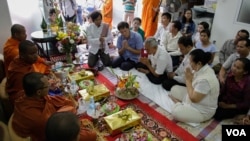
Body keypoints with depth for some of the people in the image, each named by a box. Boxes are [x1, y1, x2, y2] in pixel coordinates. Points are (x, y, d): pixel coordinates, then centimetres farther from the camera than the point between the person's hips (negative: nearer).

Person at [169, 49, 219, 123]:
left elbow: (193, 98, -29)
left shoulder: (205, 79, -36)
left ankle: (180, 104, 3)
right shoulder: (202, 68, -7)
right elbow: (194, 84, 5)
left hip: (202, 111, -9)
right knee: (174, 89, 10)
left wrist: (188, 80, -22)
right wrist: (190, 78, -15)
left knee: (175, 112, -26)